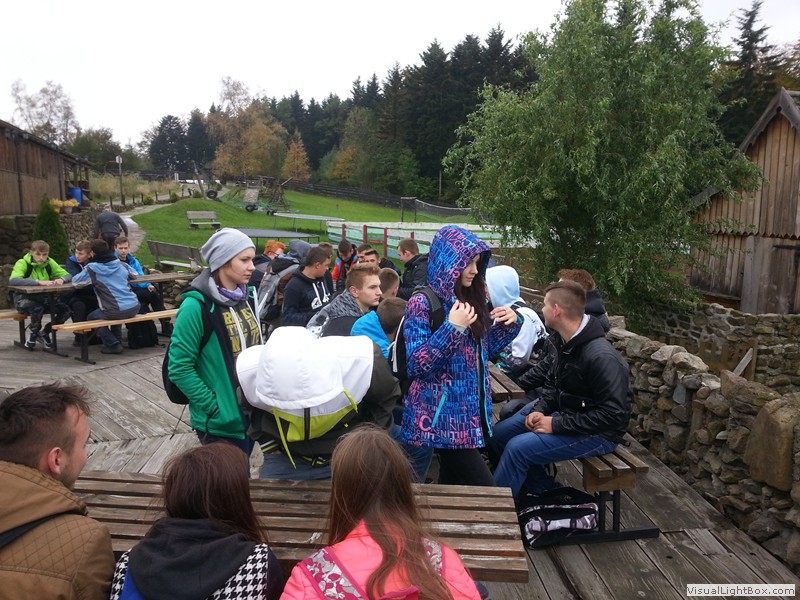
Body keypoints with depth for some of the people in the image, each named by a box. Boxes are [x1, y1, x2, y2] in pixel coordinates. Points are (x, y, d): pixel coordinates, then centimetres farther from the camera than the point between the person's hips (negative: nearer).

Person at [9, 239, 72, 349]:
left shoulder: (49, 263, 1)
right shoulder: (23, 263, -13)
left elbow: (68, 275, 3)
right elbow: (13, 280, -31)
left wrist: (61, 279, -22)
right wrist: (39, 282, -39)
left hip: (44, 297, 5)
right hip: (24, 298, -5)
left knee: (65, 310, -17)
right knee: (37, 308, -36)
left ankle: (44, 333, 9)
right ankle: (34, 333, -3)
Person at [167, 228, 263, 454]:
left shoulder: (248, 297, 3)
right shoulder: (197, 305, -17)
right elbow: (180, 368, -16)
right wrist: (214, 407, -17)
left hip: (252, 412, 6)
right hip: (221, 421, -6)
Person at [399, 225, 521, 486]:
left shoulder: (471, 299, 9)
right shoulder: (422, 303, -12)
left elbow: (485, 350, 19)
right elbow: (416, 365, -18)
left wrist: (509, 324, 2)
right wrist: (453, 327, -25)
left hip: (471, 413, 7)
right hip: (441, 416, -7)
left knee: (452, 484, 15)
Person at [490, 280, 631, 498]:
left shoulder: (602, 357, -28)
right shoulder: (562, 341, 0)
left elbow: (613, 415, -27)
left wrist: (557, 425, -24)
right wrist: (540, 410, -7)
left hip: (597, 433, -9)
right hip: (563, 412, 9)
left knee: (518, 447, -23)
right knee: (500, 433, 3)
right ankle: (544, 491, 16)